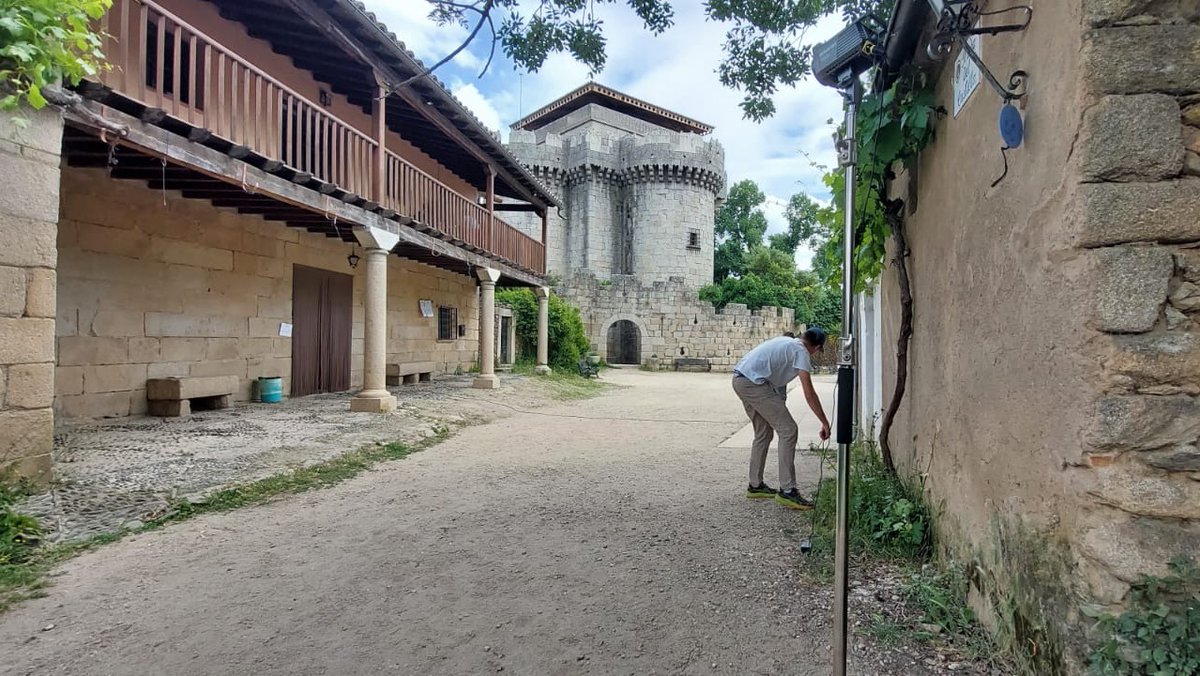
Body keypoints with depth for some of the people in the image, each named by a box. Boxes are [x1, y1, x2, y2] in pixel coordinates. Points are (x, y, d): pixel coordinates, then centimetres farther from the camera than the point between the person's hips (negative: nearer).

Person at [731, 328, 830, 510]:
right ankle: (787, 491, -6)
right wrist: (825, 423, -4)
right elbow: (809, 394, -9)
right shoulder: (801, 352, -3)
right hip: (753, 383, -9)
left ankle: (755, 485, 27)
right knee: (788, 430, -6)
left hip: (739, 380, 10)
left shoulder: (787, 342, 22)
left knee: (763, 433, 20)